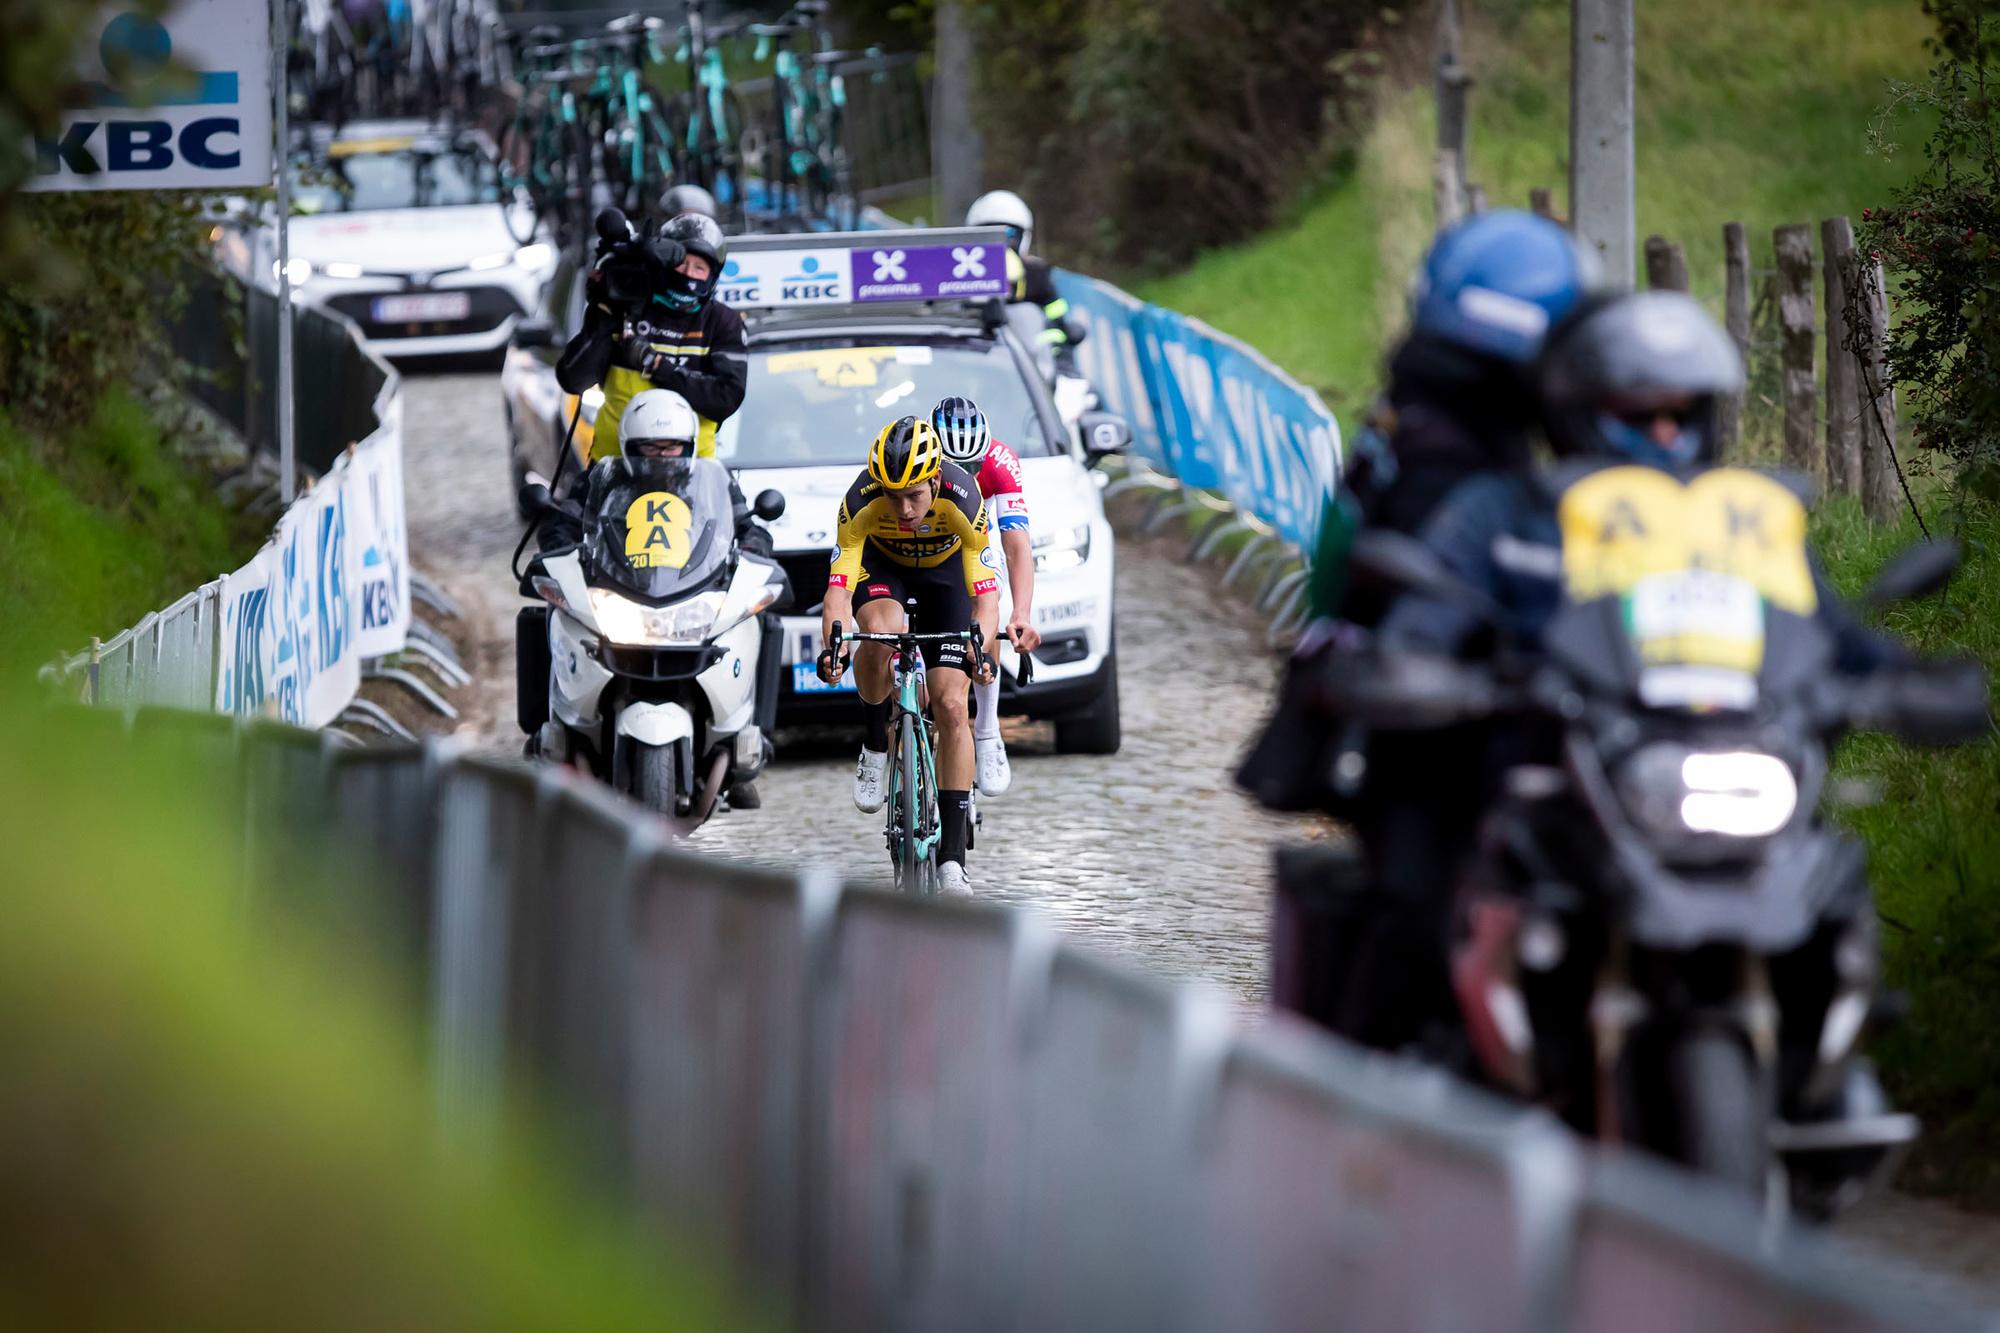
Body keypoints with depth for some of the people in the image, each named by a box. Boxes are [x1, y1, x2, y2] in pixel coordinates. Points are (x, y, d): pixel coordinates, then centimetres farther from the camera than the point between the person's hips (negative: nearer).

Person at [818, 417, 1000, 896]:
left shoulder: (962, 500, -35)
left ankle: (952, 857, -8)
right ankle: (876, 747, -9)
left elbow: (986, 596, -35)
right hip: (882, 564, 0)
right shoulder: (862, 502, -34)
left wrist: (980, 648, -53)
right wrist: (832, 644, -53)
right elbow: (838, 588, -35)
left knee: (951, 706, -12)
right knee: (882, 632, -36)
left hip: (944, 568, 0)